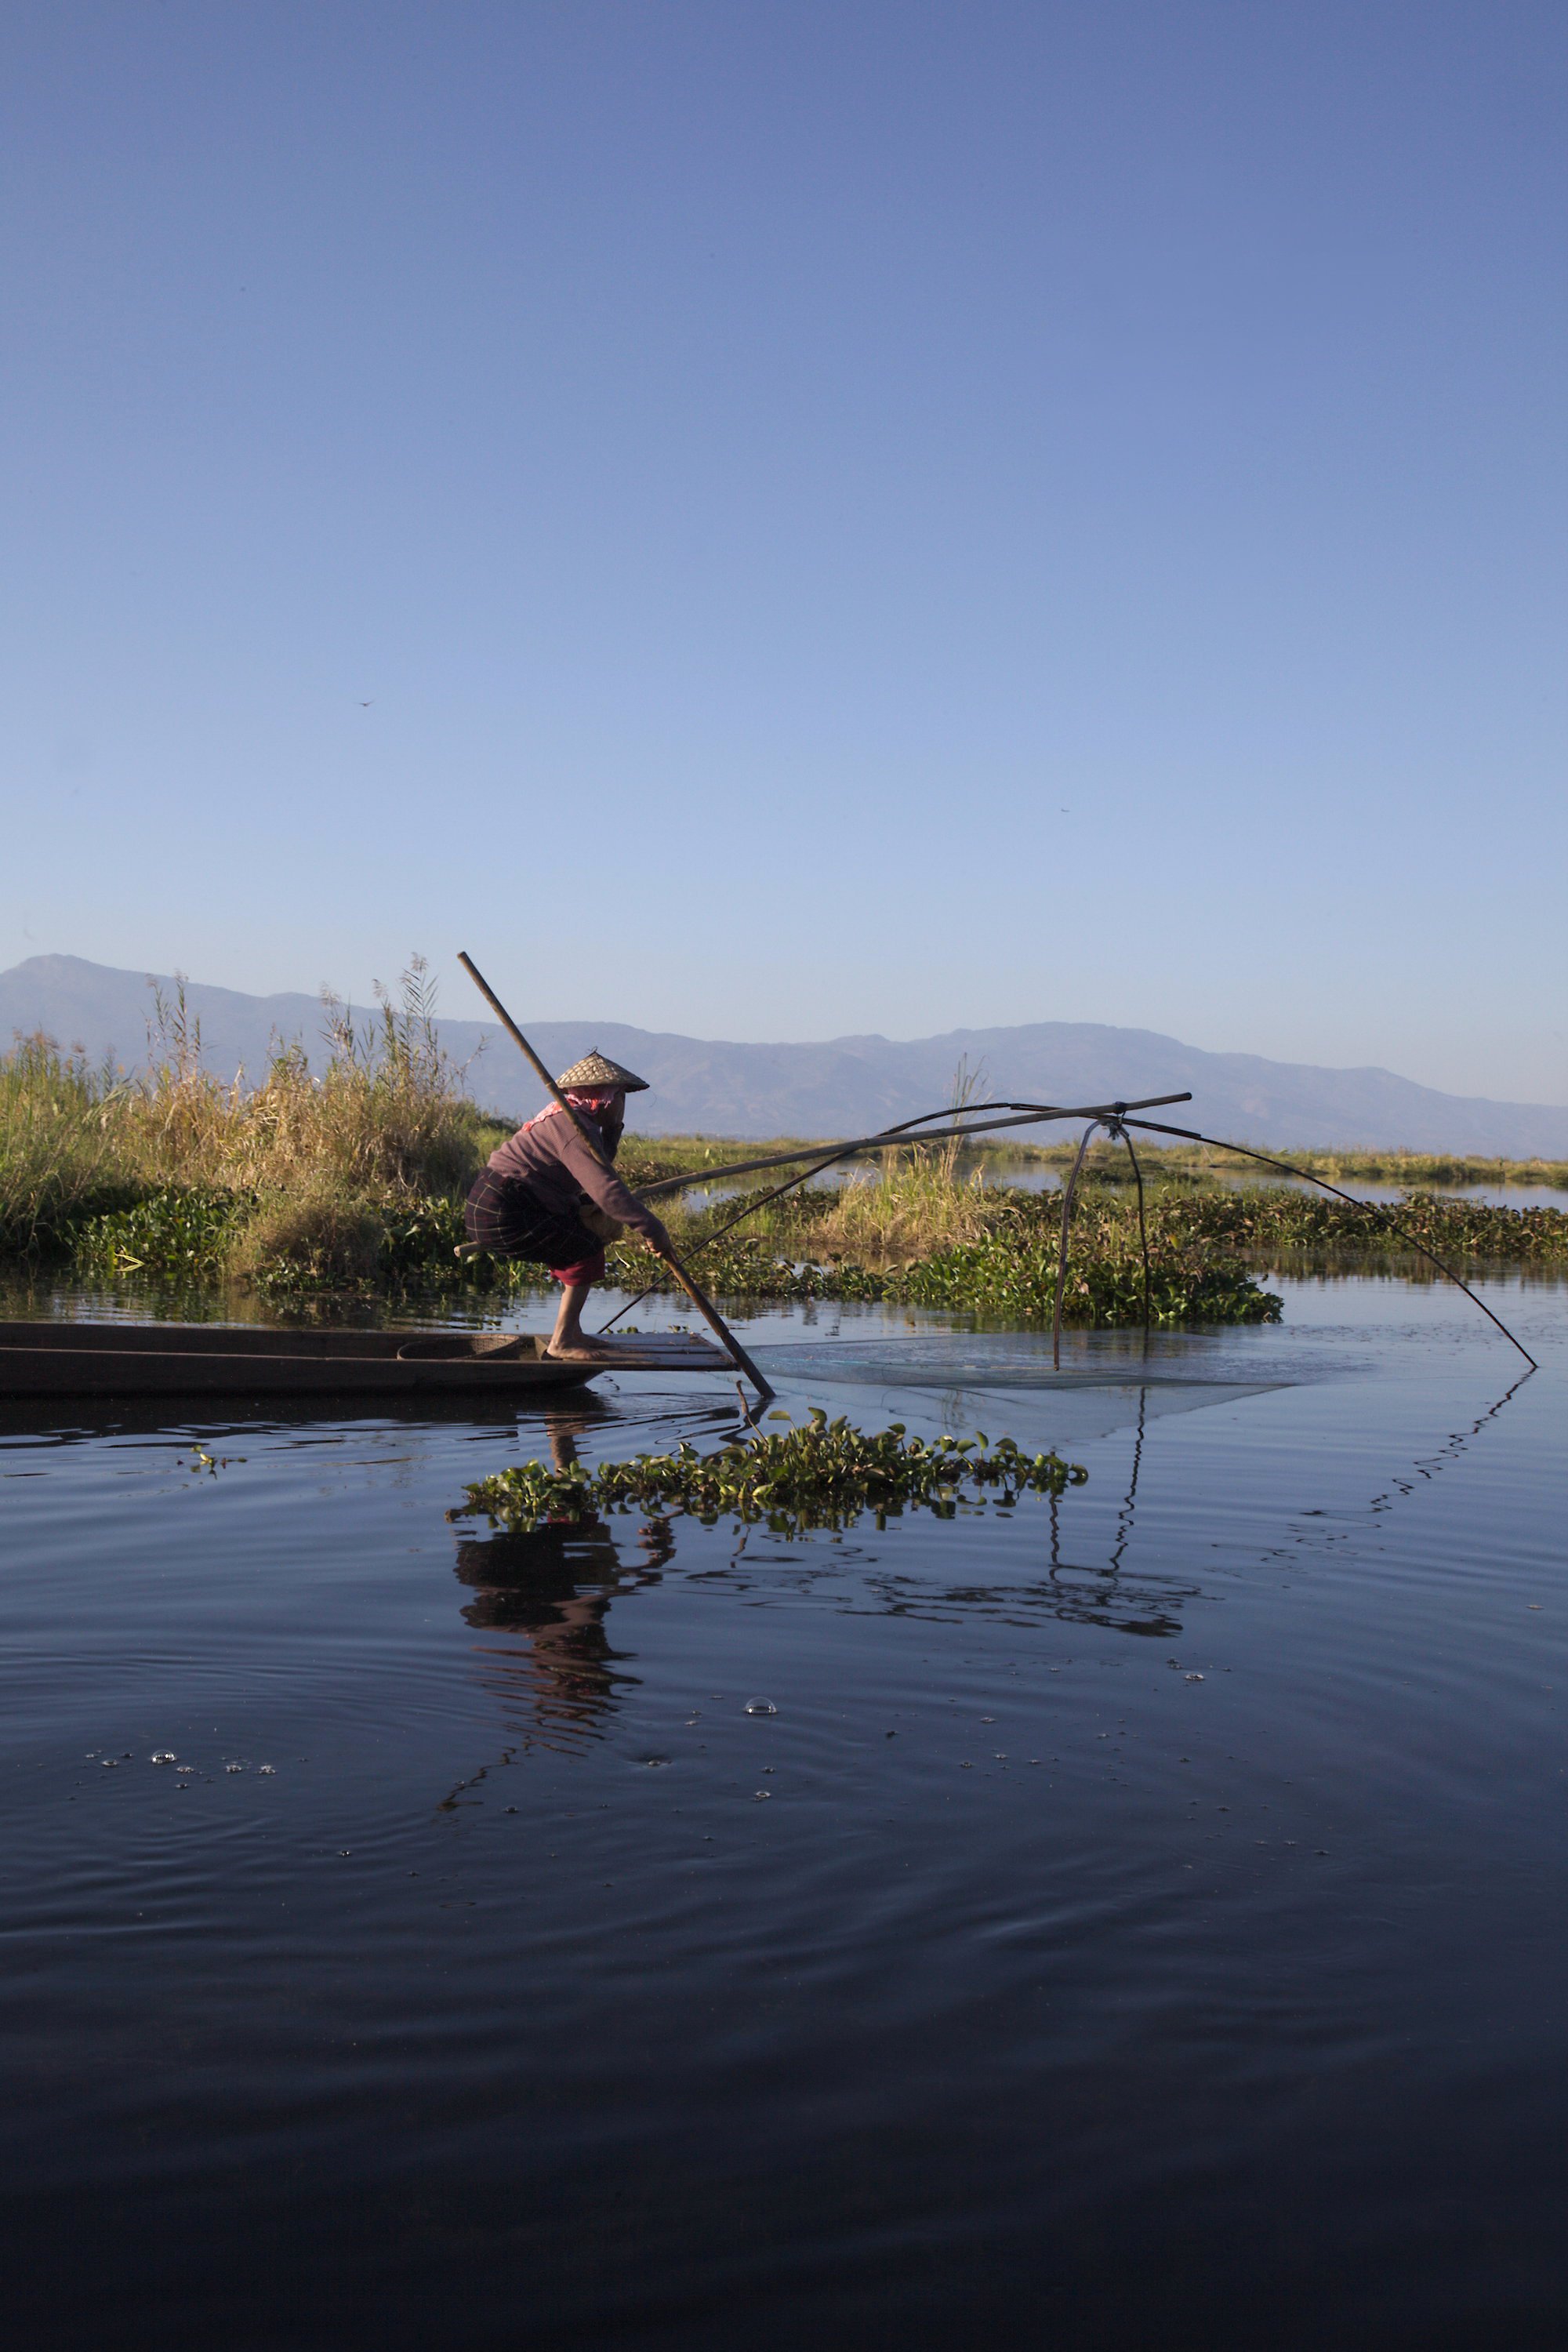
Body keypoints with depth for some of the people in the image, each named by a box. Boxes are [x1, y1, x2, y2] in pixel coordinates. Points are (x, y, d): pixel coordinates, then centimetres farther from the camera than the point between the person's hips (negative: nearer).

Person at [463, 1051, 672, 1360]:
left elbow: (596, 1171, 21)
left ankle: (571, 1331, 19)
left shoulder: (566, 1116, 16)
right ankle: (562, 1342, -5)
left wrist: (613, 1129, 11)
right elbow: (604, 1189, -28)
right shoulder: (573, 1127, -17)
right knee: (588, 1251, -9)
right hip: (501, 1215, -11)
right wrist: (651, 1228, -26)